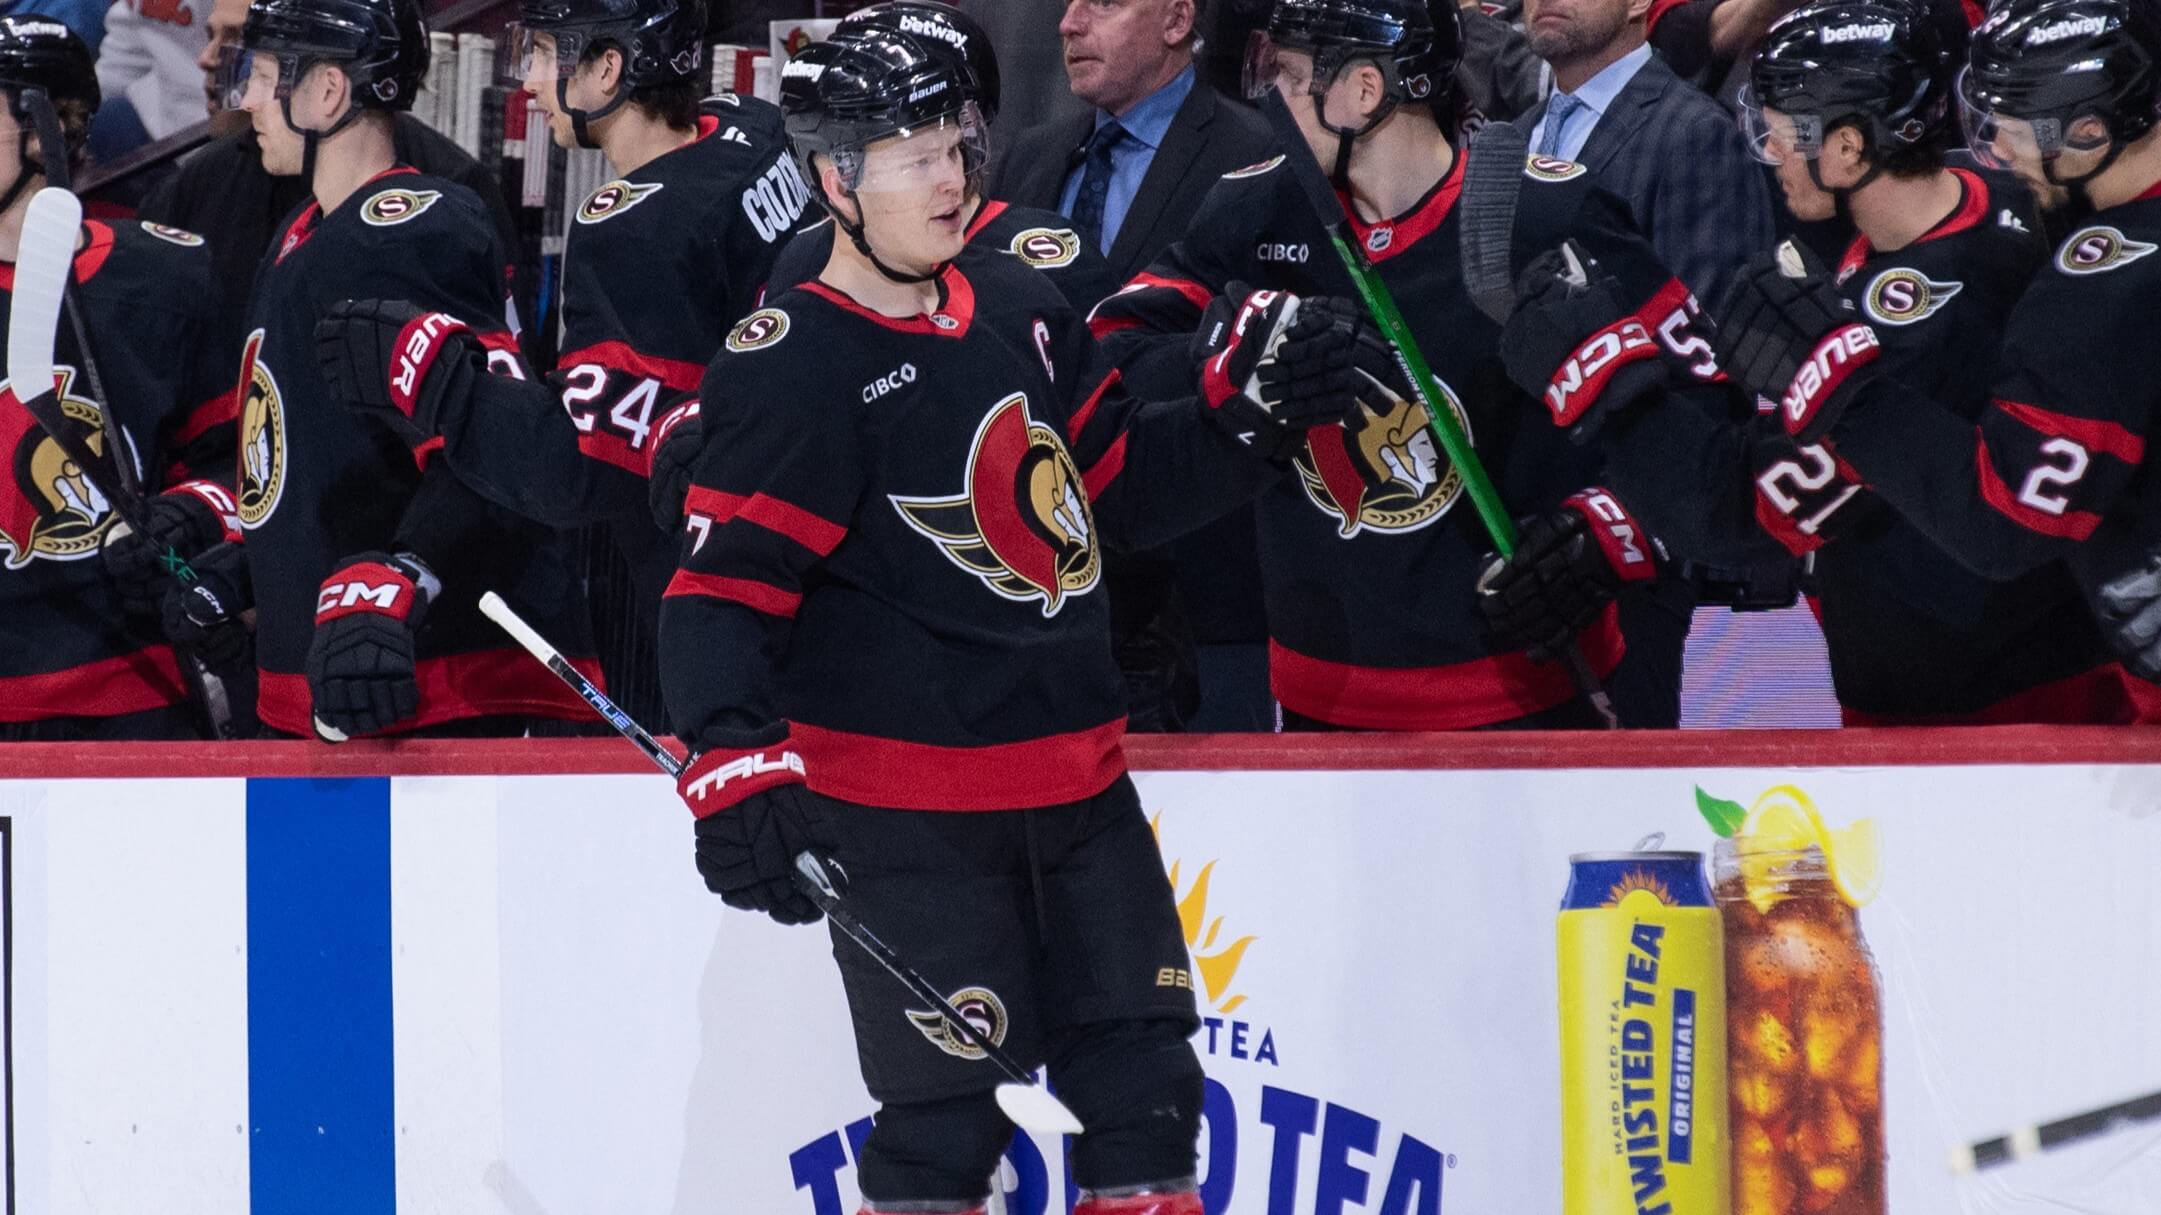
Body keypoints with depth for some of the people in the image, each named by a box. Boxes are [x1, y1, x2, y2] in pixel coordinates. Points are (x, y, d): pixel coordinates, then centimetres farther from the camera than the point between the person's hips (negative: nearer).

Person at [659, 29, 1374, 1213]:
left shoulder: (1020, 308, 10)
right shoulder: (789, 369, -13)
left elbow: (1124, 481, 21)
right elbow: (723, 587, -18)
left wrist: (1247, 409, 6)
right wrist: (734, 760, -31)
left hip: (1075, 782, 7)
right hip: (902, 802, -7)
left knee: (1144, 1083, 11)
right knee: (947, 1113, -6)